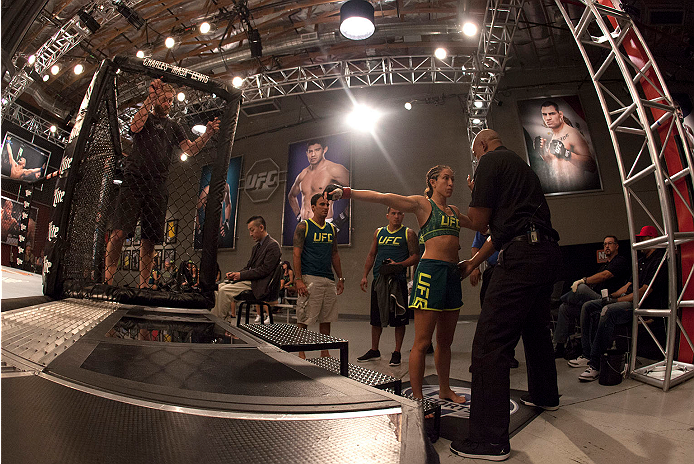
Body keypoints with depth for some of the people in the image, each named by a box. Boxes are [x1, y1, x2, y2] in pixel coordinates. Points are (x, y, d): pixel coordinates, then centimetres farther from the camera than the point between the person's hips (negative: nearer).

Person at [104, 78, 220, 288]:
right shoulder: (144, 116, 16)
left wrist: (207, 134, -8)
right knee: (119, 232, -13)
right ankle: (107, 280, -6)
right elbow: (135, 126, -8)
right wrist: (150, 98, -10)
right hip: (134, 180, -2)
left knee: (149, 239, 0)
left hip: (157, 186, 2)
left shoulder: (173, 126, 22)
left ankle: (143, 286, 6)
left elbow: (190, 149, 8)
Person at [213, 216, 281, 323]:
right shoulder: (256, 247, 18)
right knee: (221, 286, -1)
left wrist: (241, 275, -16)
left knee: (224, 291, -19)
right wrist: (235, 274, -1)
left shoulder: (273, 246, -12)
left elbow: (264, 270, -19)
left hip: (259, 286, -9)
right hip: (250, 281, 9)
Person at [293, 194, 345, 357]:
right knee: (304, 320, -1)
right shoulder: (303, 227, -2)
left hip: (329, 279, 6)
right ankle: (300, 353, 11)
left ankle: (324, 352, 21)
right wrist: (298, 279, -16)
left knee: (326, 319, 10)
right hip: (309, 279, -6)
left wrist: (340, 278, 15)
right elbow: (297, 254, -8)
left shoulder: (332, 229, 15)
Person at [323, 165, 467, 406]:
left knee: (445, 341, 15)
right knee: (422, 342, -4)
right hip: (430, 271, -7)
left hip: (453, 273, 7)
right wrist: (347, 192, -14)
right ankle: (417, 398, 6)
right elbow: (383, 197, -9)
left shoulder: (454, 211, 20)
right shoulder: (421, 203, 1)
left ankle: (445, 390, 31)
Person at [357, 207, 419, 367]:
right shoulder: (379, 232, 13)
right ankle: (374, 351, 25)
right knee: (376, 318, 11)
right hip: (378, 280, 4)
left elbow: (416, 256, -3)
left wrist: (398, 265, -17)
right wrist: (365, 275, 8)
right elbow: (371, 255, 16)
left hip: (398, 280, -4)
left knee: (399, 319, 2)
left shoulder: (408, 233, 2)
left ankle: (397, 353, 16)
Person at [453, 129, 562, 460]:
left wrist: (461, 217, 16)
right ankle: (544, 394, 46)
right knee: (536, 328, 26)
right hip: (548, 254, 11)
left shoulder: (491, 160, 0)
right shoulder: (521, 166, 28)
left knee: (490, 342, -12)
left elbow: (479, 223, -7)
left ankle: (490, 439, -10)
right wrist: (473, 263, 30)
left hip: (522, 255, -11)